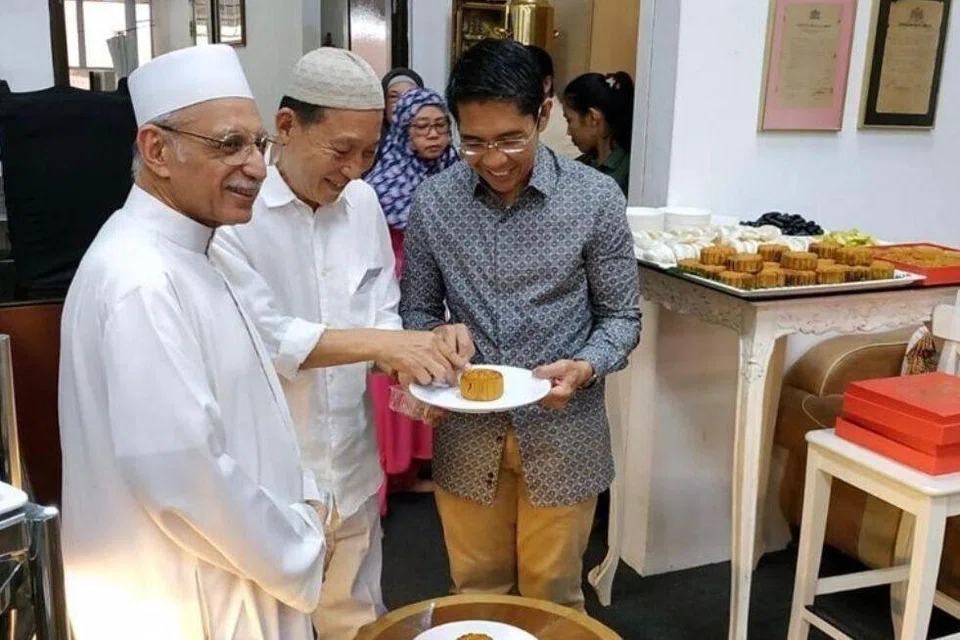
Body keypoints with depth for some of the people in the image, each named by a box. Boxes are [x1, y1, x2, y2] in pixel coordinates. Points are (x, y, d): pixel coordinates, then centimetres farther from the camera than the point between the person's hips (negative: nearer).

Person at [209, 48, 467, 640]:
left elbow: (381, 311, 7)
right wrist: (383, 344, -25)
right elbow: (258, 338, -21)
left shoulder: (362, 201, 3)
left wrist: (405, 367, -13)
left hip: (350, 470, 5)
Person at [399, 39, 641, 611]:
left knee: (552, 599, 18)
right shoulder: (433, 201, -5)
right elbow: (419, 311, 5)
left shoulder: (595, 198, -11)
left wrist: (585, 368, -22)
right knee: (475, 595, 21)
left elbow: (621, 317, -3)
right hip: (467, 435, 2)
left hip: (562, 434, -1)